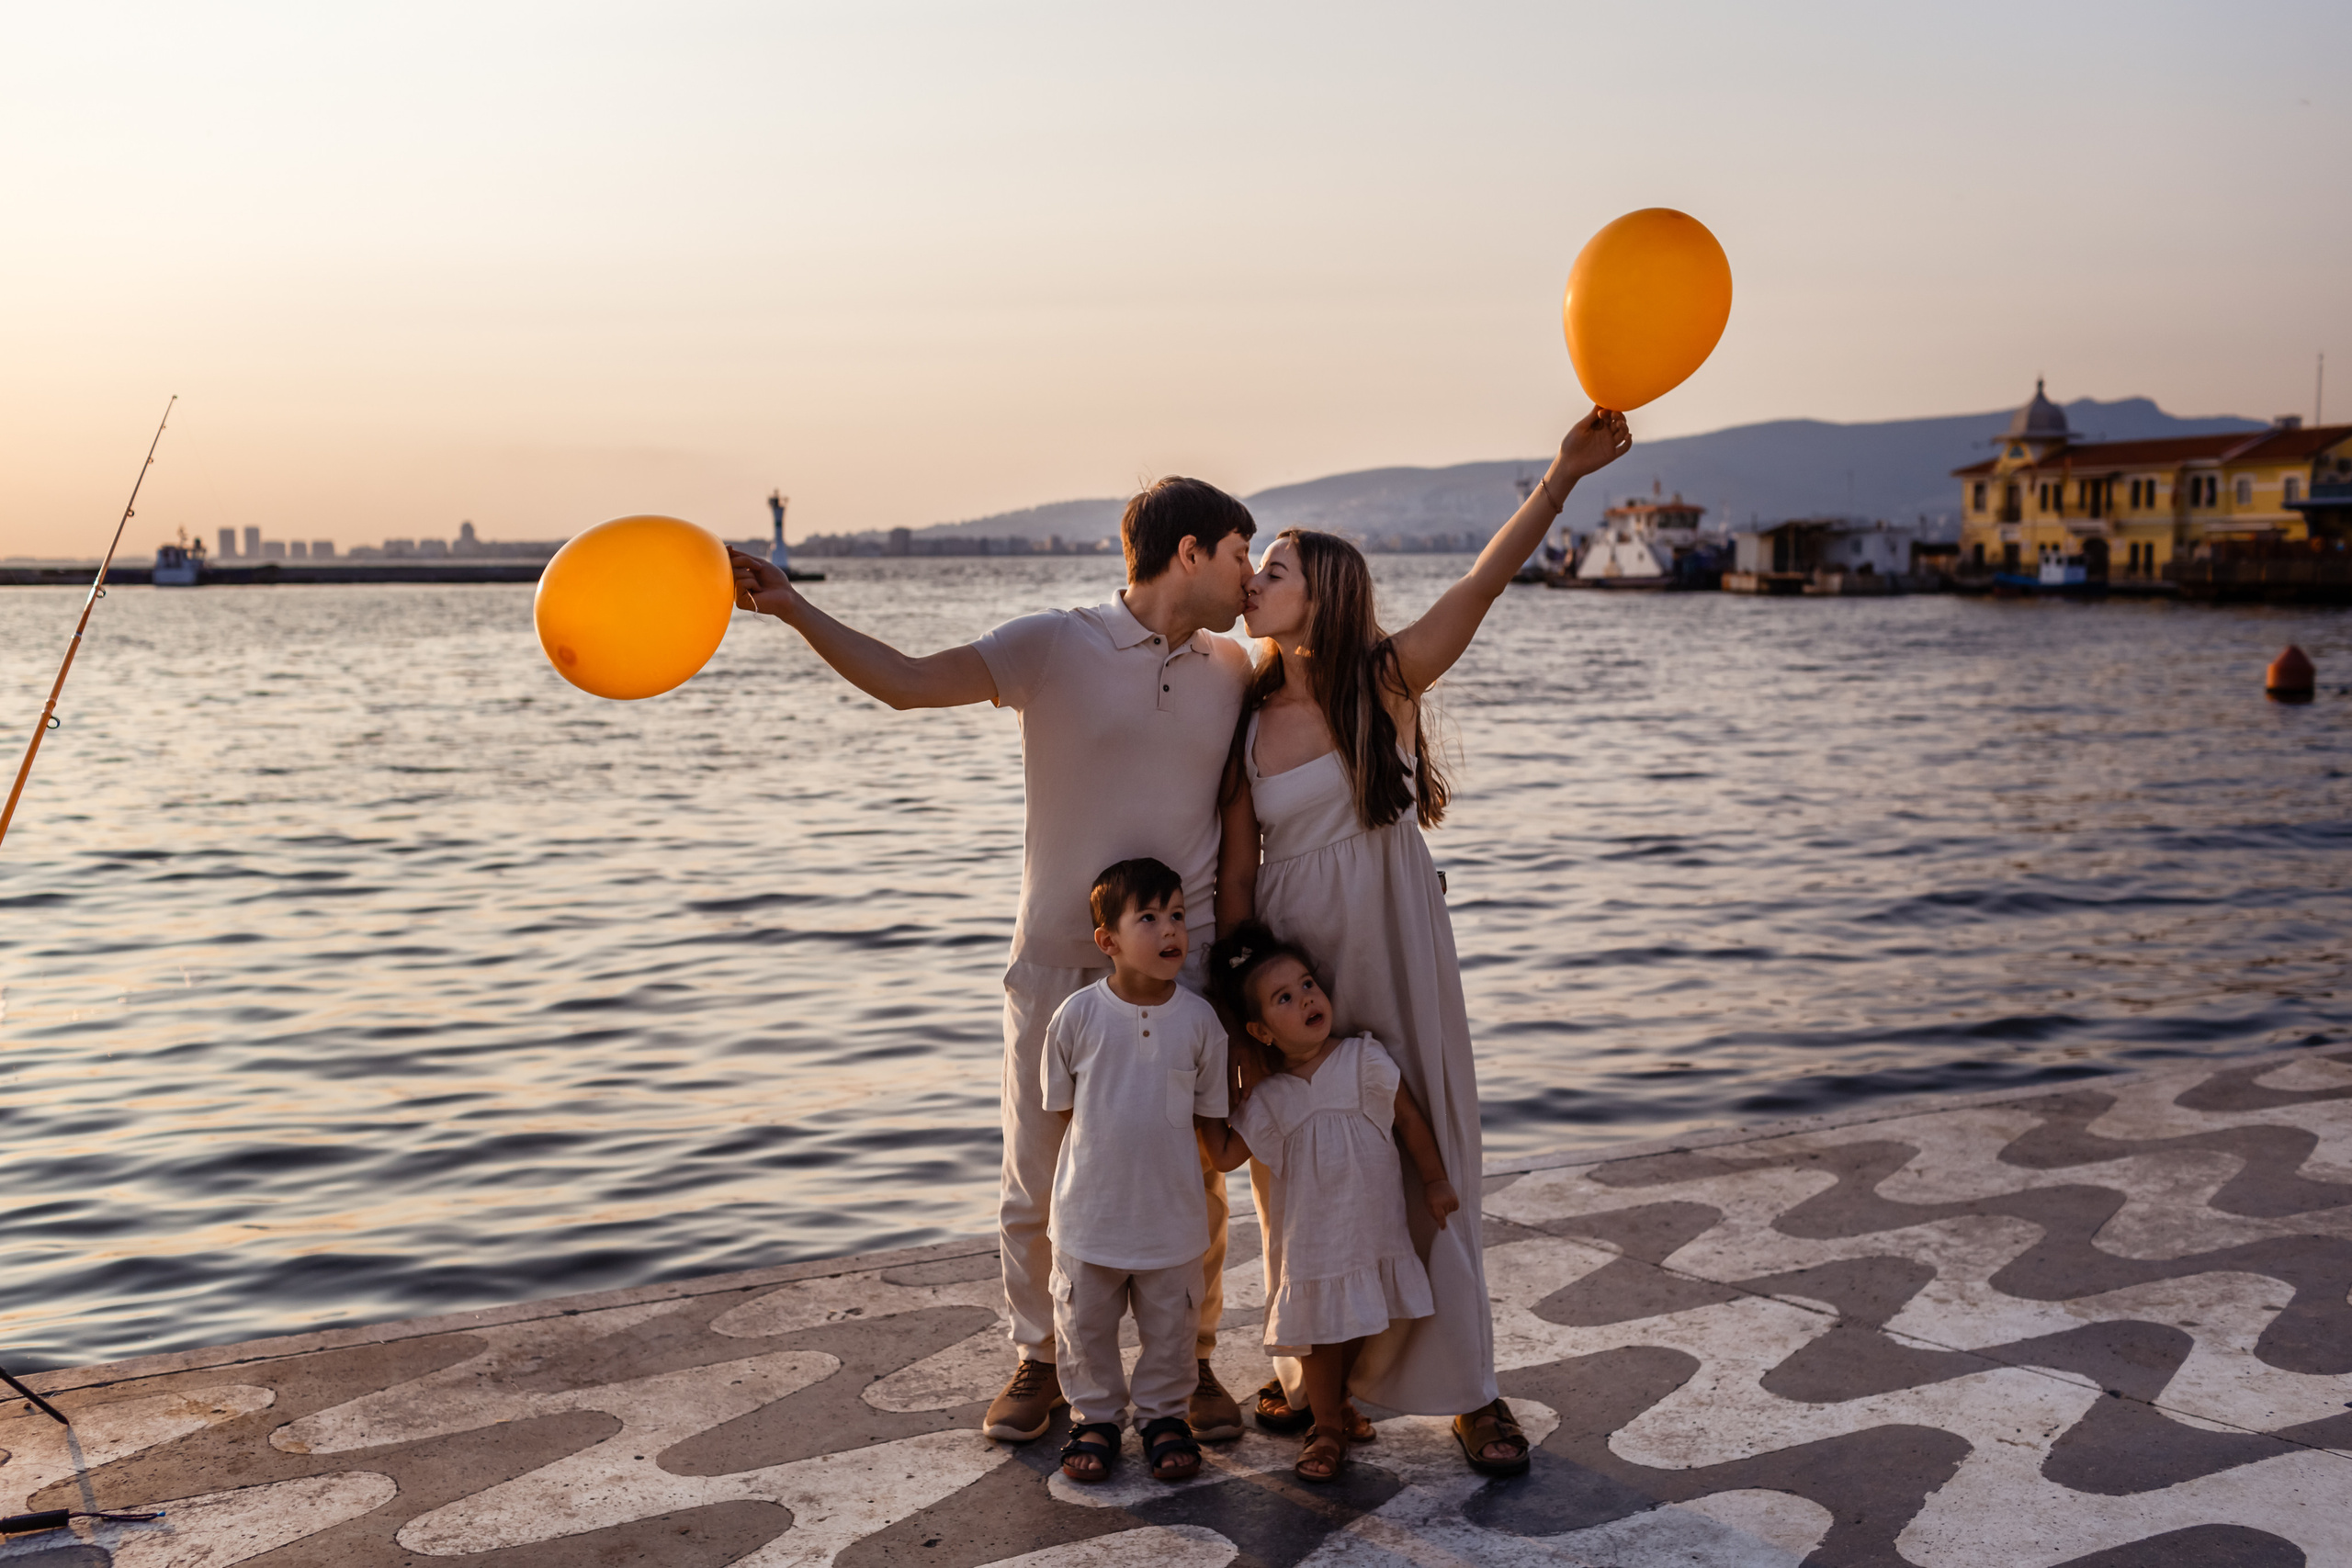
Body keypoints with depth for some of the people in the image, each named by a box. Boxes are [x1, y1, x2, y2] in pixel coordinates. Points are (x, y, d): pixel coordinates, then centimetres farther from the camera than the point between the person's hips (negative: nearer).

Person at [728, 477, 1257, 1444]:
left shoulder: (1234, 673, 6)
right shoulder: (1054, 647, -7)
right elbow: (906, 681, -15)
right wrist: (794, 611, -27)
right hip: (1058, 965, -2)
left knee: (1194, 1187, 6)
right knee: (1033, 1190, 7)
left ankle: (1192, 1362, 27)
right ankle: (1039, 1361, 28)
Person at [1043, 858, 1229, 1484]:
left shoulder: (1199, 1020, -7)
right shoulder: (1078, 1016, -11)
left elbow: (1209, 1113, 5)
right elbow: (1062, 1112, 0)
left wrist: (1224, 1153, -5)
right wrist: (1061, 1193, 3)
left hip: (1171, 1215, 1)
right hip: (1088, 1213, -1)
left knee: (1170, 1327, 14)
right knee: (1085, 1326, 13)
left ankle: (1163, 1415, 34)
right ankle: (1094, 1417, 31)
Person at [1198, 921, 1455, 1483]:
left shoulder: (1365, 1060, -8)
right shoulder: (1270, 1099, -4)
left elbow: (1409, 1118, 0)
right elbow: (1227, 1155, 0)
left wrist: (1434, 1181, 3)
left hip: (1374, 1228, 0)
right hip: (1311, 1239, 0)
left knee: (1358, 1328, 13)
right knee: (1318, 1332, 4)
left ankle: (1341, 1402, 38)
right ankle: (1327, 1427, 23)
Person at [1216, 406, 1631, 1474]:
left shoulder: (1386, 681, -6)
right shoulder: (1248, 724, 2)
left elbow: (1483, 583, -20)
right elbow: (1234, 878, 3)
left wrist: (1563, 475, -32)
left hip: (1392, 958, -3)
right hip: (1291, 968, 3)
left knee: (1420, 1161, 3)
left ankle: (1467, 1389, 14)